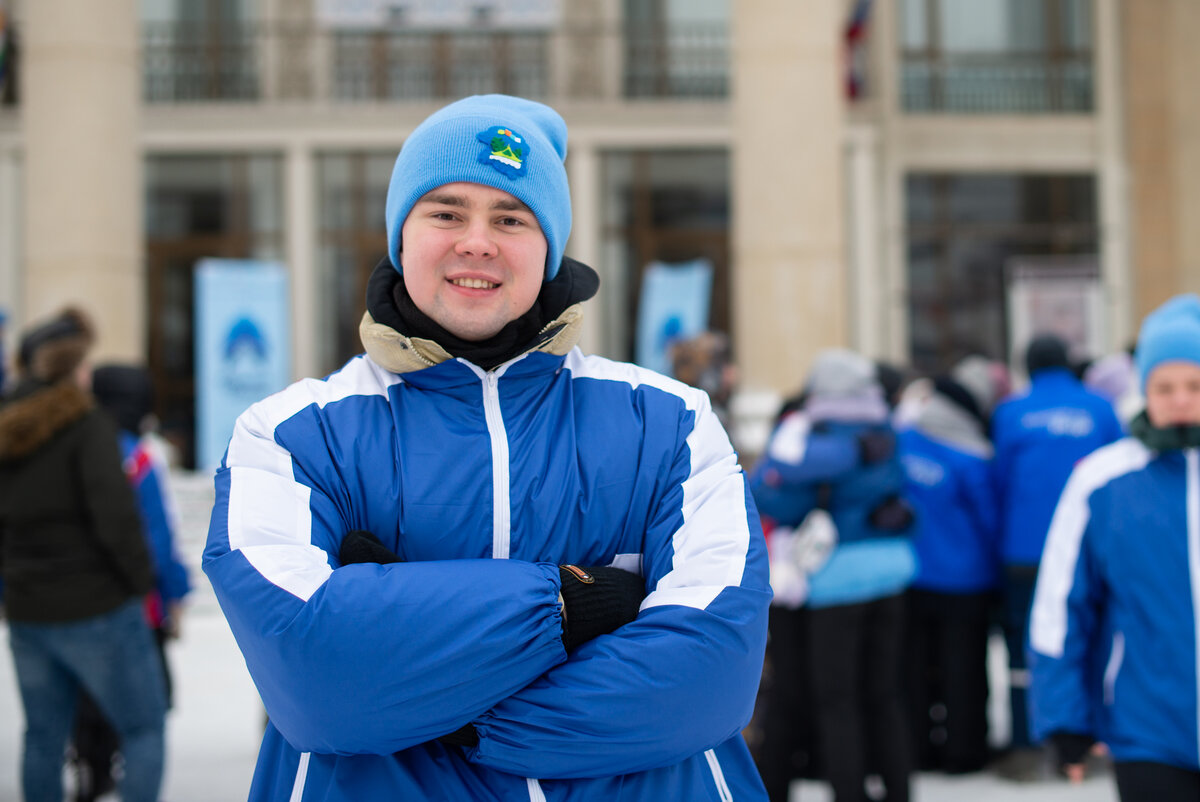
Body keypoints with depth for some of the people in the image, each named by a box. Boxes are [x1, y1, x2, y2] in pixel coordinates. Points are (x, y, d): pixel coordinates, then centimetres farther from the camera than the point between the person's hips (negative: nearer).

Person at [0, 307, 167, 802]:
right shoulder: (86, 426, -13)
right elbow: (114, 514, -21)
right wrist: (139, 578, -9)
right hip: (95, 608, -6)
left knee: (43, 736, 16)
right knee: (143, 729, 3)